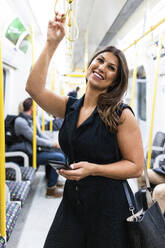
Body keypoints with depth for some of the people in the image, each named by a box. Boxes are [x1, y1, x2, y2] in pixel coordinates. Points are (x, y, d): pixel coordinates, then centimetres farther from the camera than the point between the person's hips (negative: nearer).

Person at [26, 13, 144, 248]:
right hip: (72, 202, 5)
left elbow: (136, 166, -12)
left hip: (108, 209, -4)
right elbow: (34, 88, -11)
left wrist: (93, 169, -25)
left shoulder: (121, 115, -12)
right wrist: (51, 44, -13)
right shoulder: (70, 107, 3)